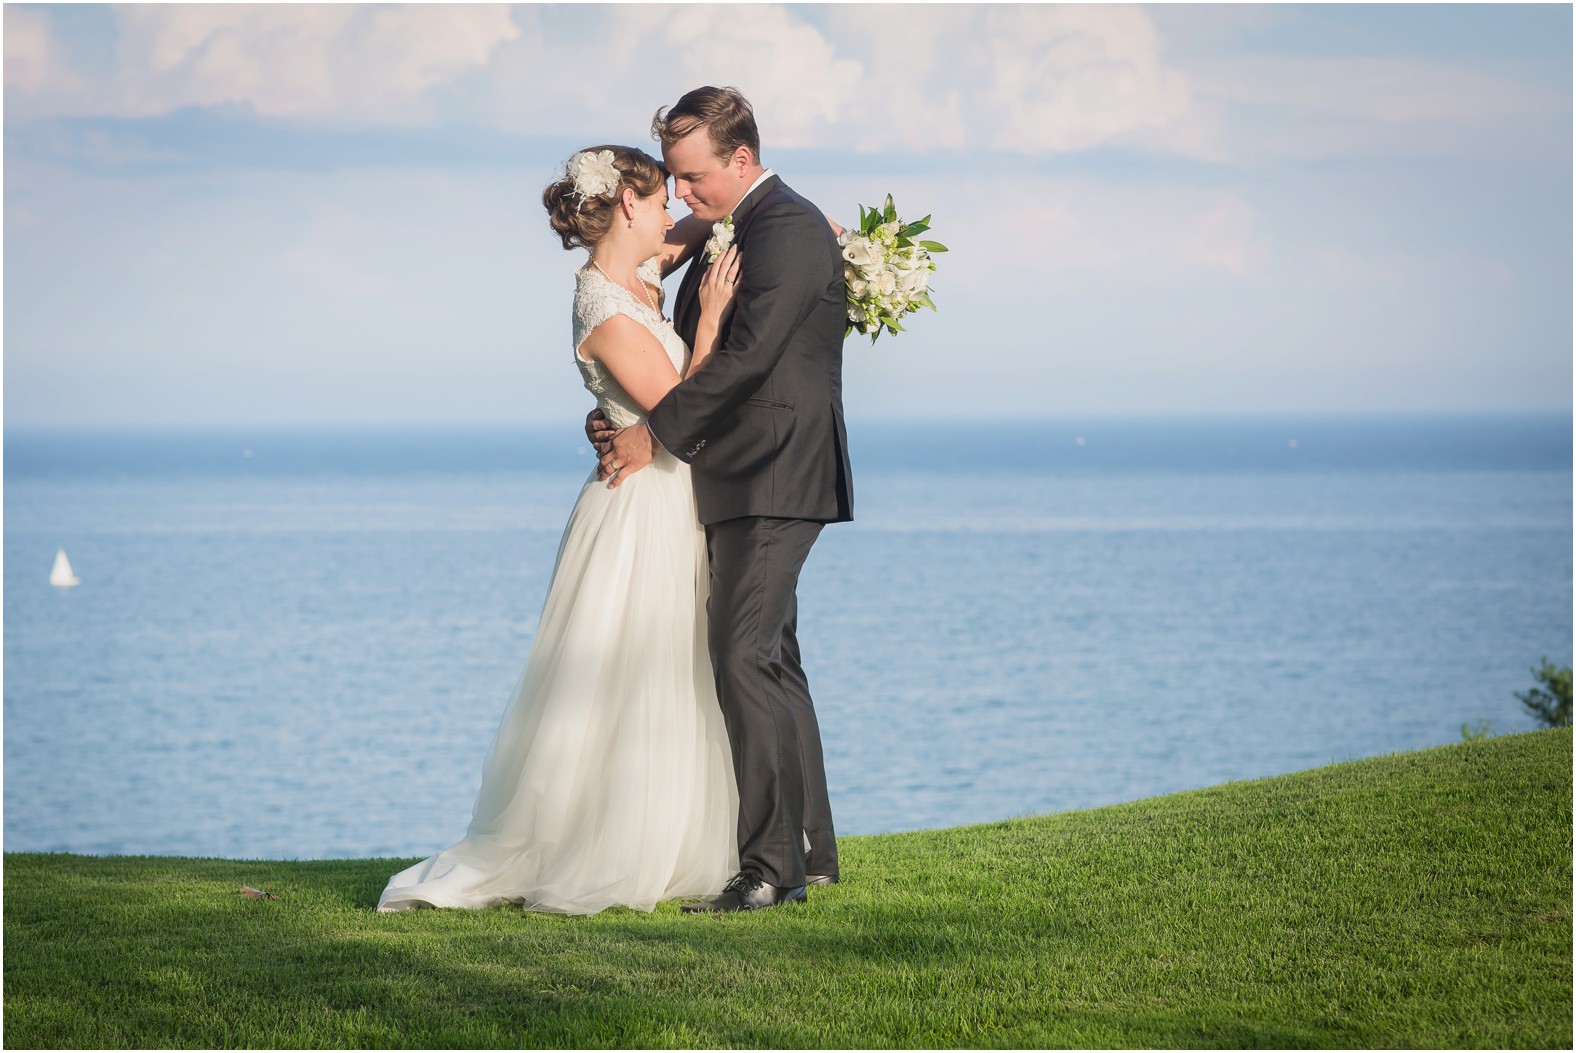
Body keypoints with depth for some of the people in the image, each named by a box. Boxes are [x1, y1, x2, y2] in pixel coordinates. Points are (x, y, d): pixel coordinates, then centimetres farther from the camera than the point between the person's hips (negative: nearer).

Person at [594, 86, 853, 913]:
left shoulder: (789, 230, -14)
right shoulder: (723, 235, 17)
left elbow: (747, 356, -22)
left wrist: (655, 435, -17)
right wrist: (626, 417, 3)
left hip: (773, 483, -10)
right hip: (740, 485, 10)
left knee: (743, 661, -15)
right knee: (771, 665, 13)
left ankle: (771, 865, -13)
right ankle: (811, 852, 21)